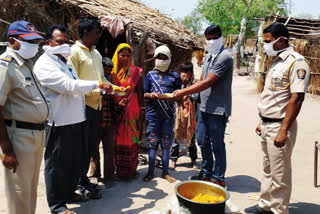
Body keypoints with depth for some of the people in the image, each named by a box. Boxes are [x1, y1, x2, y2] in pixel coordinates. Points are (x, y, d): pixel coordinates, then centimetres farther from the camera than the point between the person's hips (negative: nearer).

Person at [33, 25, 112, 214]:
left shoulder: (64, 61, 16)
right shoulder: (45, 64, -15)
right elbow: (70, 86, -24)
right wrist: (98, 84, -18)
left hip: (75, 119, 9)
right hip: (59, 123, -9)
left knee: (75, 160, 19)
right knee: (57, 163, 4)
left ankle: (70, 192, 38)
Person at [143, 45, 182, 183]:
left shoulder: (174, 76, 4)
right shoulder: (150, 75, 8)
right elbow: (144, 93, 10)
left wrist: (165, 96, -15)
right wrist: (151, 95, -12)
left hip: (168, 114, 0)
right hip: (153, 113, 1)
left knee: (166, 143, 7)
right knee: (152, 142, 5)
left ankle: (165, 171, 18)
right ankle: (151, 170, 16)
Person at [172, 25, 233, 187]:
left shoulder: (224, 57, -16)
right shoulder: (208, 57, 14)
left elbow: (208, 83, -22)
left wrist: (183, 92, -19)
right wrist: (184, 92, 2)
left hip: (218, 109, -9)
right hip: (204, 107, 9)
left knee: (217, 144, 2)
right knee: (202, 141, 16)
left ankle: (218, 178, 17)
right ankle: (206, 173, 33)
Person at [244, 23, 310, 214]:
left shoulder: (297, 63, -15)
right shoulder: (277, 62, 14)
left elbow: (296, 99, -21)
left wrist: (283, 131, -23)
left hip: (279, 126, -9)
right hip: (267, 125, 9)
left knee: (280, 174, 3)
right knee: (268, 170, 19)